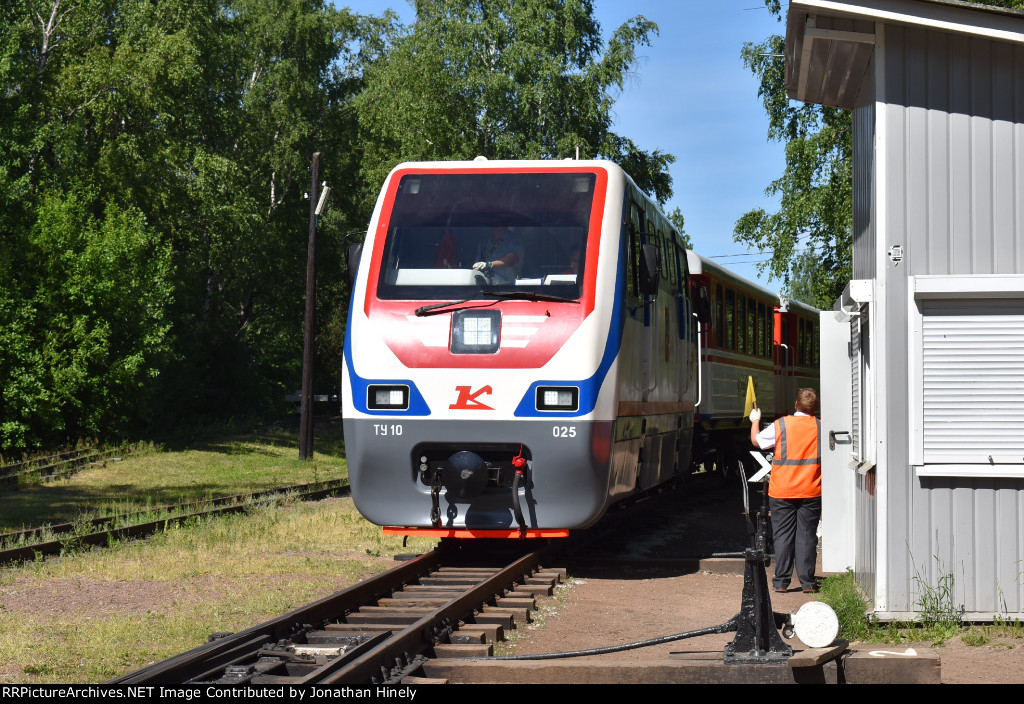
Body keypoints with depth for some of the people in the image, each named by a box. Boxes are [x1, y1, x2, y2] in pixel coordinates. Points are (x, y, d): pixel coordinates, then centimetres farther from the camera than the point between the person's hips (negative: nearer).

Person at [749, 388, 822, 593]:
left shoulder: (780, 425, -5)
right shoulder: (821, 428, 0)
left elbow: (756, 440, 9)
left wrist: (755, 420, 25)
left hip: (782, 492, -1)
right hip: (811, 492, 1)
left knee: (783, 536, 5)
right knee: (807, 535, 5)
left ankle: (781, 582, 6)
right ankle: (807, 582, 5)